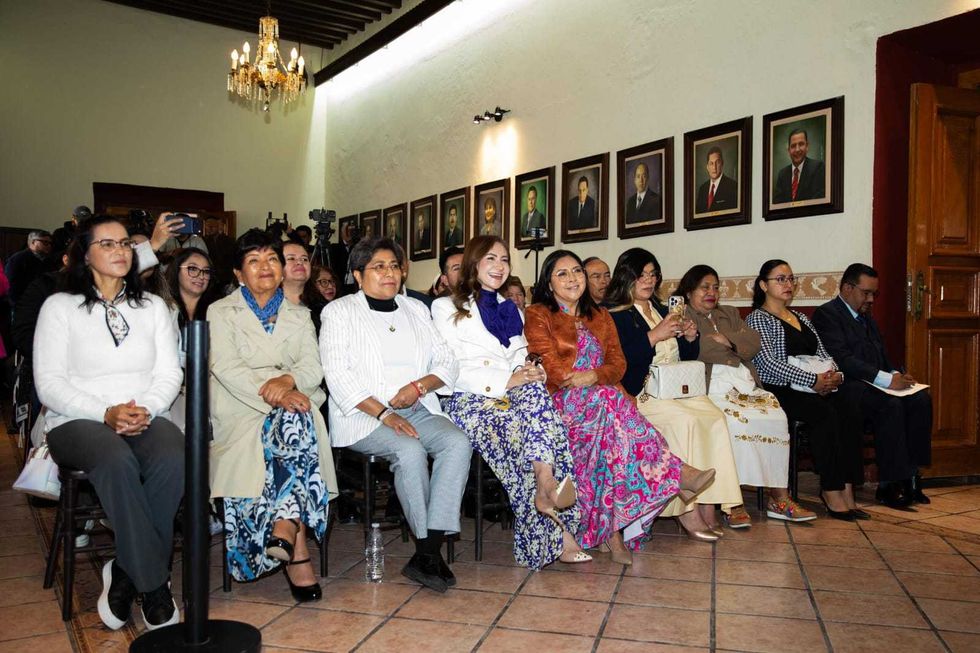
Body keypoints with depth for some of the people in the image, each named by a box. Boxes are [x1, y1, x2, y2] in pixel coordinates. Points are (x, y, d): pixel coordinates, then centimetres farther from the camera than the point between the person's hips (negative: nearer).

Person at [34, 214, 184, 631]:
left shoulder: (153, 306, 15)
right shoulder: (60, 306, 6)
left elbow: (169, 374, 8)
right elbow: (49, 383, -2)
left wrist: (146, 410, -13)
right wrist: (106, 413, -17)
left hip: (146, 419, 2)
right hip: (77, 421, -2)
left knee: (173, 459, -33)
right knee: (117, 460, -37)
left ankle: (125, 574, -16)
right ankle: (153, 585, -25)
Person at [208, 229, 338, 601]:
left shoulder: (298, 315, 21)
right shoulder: (220, 312, 11)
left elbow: (313, 367, 6)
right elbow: (226, 369, -6)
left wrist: (288, 380, -19)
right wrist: (272, 393, -22)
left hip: (292, 400, 3)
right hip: (241, 407, -3)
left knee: (293, 425, -34)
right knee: (294, 423, -34)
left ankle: (285, 528, -42)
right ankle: (297, 550, -35)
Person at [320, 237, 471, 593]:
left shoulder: (415, 309, 18)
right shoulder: (340, 311, 4)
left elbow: (447, 362, 13)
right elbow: (337, 375, -8)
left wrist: (419, 385, -9)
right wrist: (383, 414, -19)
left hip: (418, 410, 5)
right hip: (363, 415, -4)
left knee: (458, 442, -25)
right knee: (409, 450, -33)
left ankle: (428, 553, -25)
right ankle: (429, 547, -15)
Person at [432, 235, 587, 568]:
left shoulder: (511, 310, 27)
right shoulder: (447, 307, 9)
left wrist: (531, 373, -7)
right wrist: (507, 379, -17)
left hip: (510, 396, 4)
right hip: (468, 400, -4)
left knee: (535, 390, -32)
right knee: (517, 429, -34)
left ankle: (546, 484, -41)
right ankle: (557, 537, -32)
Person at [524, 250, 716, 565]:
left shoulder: (600, 316, 23)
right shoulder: (538, 315, 8)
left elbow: (618, 363, 10)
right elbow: (550, 368, -5)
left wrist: (594, 377, -14)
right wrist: (596, 384, -14)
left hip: (603, 401, 5)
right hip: (561, 402, -4)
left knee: (610, 432, -31)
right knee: (608, 399, -34)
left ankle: (611, 530, -33)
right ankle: (675, 474, -32)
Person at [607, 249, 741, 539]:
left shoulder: (662, 310, 23)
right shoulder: (614, 315, 1)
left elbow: (687, 358, 25)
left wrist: (690, 337, 4)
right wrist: (654, 336, -15)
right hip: (638, 393, -6)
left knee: (714, 417, -23)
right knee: (686, 419, -31)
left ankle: (706, 505, -21)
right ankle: (687, 512, -24)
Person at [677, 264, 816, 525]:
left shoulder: (729, 313, 30)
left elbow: (754, 342, 15)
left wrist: (724, 339, -1)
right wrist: (734, 346, 3)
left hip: (743, 383, 6)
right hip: (710, 385, -6)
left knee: (776, 417, -21)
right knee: (735, 421, -33)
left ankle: (778, 498, -16)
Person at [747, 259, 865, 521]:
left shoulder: (800, 317, 25)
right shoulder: (757, 318, 1)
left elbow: (823, 354, 20)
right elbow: (768, 363, -13)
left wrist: (834, 375, -4)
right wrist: (813, 380, -20)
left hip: (814, 389, 6)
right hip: (778, 391, -6)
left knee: (848, 411, -22)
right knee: (825, 414, -30)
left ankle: (846, 489, -22)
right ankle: (831, 491, -22)